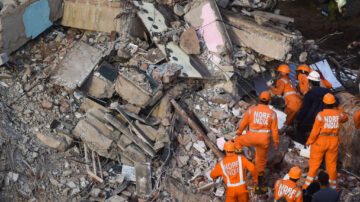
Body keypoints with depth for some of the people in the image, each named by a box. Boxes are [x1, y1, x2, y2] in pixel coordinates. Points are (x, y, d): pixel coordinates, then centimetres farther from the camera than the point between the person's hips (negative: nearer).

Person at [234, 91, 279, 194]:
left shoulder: (251, 109, -8)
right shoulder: (272, 113, -6)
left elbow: (243, 123, 3)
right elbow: (274, 130, -1)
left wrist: (239, 132, 21)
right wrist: (276, 142, 13)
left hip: (251, 138, -1)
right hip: (264, 140, 2)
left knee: (238, 140, 30)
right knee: (261, 161, 17)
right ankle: (259, 186, 22)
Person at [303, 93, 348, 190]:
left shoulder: (320, 115, -19)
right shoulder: (339, 114, -10)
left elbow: (315, 131, -15)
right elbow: (345, 118, 15)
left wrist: (309, 142, -2)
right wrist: (337, 109, 9)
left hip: (320, 141, -3)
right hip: (334, 142, 3)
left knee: (314, 163, 9)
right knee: (332, 164, 16)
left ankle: (308, 184, 11)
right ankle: (333, 185, 28)